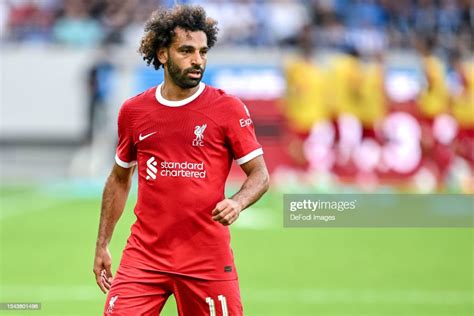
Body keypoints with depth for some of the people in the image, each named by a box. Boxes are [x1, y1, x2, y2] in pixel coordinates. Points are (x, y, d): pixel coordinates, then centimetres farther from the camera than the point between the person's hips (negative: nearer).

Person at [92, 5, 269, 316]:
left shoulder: (229, 108, -1)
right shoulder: (133, 111, 7)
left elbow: (260, 173, 2)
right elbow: (120, 179, 19)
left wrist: (238, 202, -20)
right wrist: (102, 245, 17)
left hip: (208, 259, -2)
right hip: (144, 255, 2)